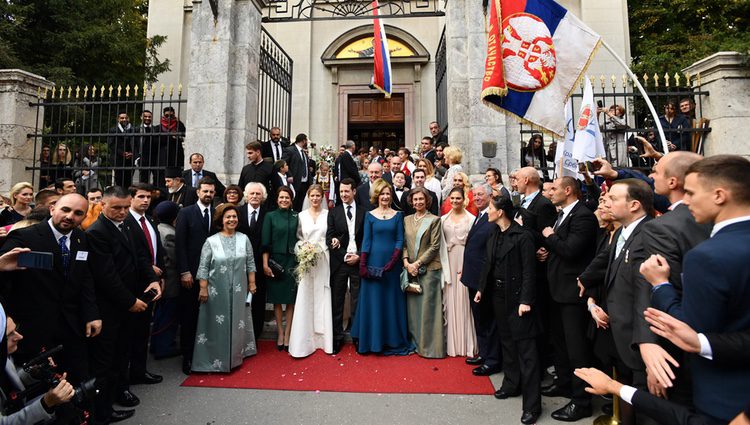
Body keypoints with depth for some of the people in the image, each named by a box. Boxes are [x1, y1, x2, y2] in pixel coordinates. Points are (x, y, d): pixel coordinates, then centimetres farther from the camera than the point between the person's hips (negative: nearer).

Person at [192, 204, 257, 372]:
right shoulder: (211, 241, -5)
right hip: (217, 291, -2)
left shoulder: (244, 239, 2)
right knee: (217, 325, 6)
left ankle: (236, 355, 33)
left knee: (237, 321, 14)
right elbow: (203, 267, -4)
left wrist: (252, 284, 3)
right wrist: (203, 289, -7)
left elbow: (250, 263, 5)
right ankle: (215, 358, 22)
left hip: (239, 291, 3)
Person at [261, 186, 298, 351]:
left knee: (291, 300, 5)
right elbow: (265, 243, -2)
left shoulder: (296, 216, 5)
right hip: (275, 261, -1)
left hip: (292, 262, 1)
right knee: (277, 299, 8)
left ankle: (287, 334, 17)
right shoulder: (270, 216, 2)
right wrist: (265, 264, -8)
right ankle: (280, 333, 21)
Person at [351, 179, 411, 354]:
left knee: (392, 299, 8)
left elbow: (400, 239, 0)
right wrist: (362, 264, -8)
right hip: (373, 261, 0)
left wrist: (393, 260, -13)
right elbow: (366, 240, 0)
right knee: (373, 299, 5)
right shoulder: (370, 215, 4)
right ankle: (373, 340, 19)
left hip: (392, 262, 1)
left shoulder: (397, 215, 6)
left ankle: (392, 339, 22)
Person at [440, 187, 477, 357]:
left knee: (464, 301, 0)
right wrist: (445, 268, 0)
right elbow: (441, 244, 7)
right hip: (448, 263, 3)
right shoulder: (443, 219, 9)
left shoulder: (471, 219, -1)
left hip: (465, 263, -3)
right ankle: (452, 344, 18)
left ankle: (468, 345, 13)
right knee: (450, 301, 7)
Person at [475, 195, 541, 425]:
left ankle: (532, 402, 9)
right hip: (498, 294, 8)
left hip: (516, 296, -7)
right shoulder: (494, 234, 6)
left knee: (525, 347, 0)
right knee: (506, 341, 19)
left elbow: (529, 271, -18)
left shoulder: (523, 236, -16)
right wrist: (481, 288, 10)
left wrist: (526, 300, -21)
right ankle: (512, 384, 37)